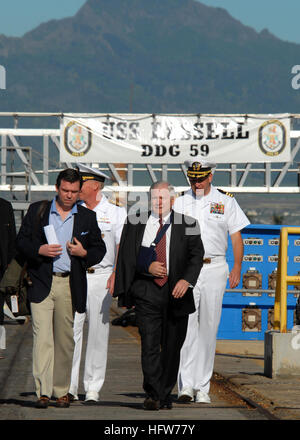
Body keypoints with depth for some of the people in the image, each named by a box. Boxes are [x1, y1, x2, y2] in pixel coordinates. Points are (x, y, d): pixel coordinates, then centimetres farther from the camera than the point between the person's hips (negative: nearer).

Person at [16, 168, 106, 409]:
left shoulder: (88, 217, 10)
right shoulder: (37, 211, 6)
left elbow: (100, 249, 14)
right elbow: (22, 241, 7)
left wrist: (84, 253, -7)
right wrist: (39, 250, -12)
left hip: (70, 287, 2)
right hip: (41, 284, -2)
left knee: (65, 339, 7)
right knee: (42, 337, -11)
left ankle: (61, 391, 16)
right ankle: (43, 391, -14)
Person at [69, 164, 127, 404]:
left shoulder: (116, 212, 4)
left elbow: (122, 247, -1)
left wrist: (116, 275, -15)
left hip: (101, 276, -2)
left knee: (98, 334, 0)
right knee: (71, 330, -4)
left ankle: (93, 388, 5)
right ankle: (69, 386, -1)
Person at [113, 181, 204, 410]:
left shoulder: (187, 225, 5)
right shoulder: (136, 223, 7)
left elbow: (196, 255, 0)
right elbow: (127, 255, 7)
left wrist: (186, 280, -16)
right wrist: (148, 267, -10)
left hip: (177, 291, 1)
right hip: (147, 291, -1)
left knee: (172, 347, 7)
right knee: (150, 344, -12)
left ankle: (166, 394, 20)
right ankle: (153, 395, -13)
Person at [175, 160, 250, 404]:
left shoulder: (225, 201, 6)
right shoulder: (180, 203, 10)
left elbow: (236, 236, 6)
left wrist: (237, 267, -4)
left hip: (215, 269, 0)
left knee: (209, 328, 2)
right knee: (186, 326, -10)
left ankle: (203, 387, 6)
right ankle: (186, 384, -14)